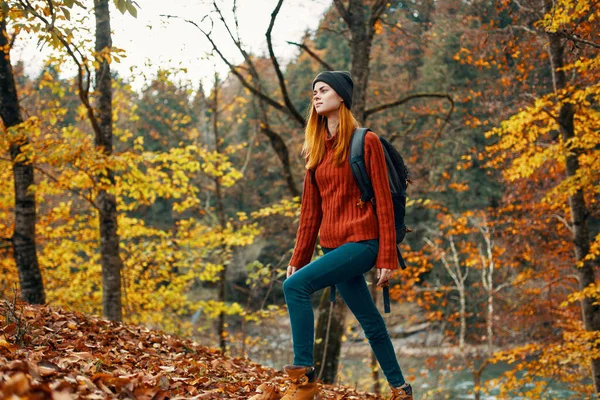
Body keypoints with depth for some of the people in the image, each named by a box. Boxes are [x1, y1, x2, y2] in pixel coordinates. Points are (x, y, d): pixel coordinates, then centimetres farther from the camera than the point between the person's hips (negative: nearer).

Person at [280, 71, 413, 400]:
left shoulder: (366, 142, -6)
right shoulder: (317, 148, 13)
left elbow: (383, 201, -8)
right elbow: (310, 209, 14)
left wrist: (387, 258, -12)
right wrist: (298, 259, 11)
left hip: (361, 243, -7)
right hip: (333, 245, 7)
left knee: (296, 286, -23)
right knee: (370, 322, 13)